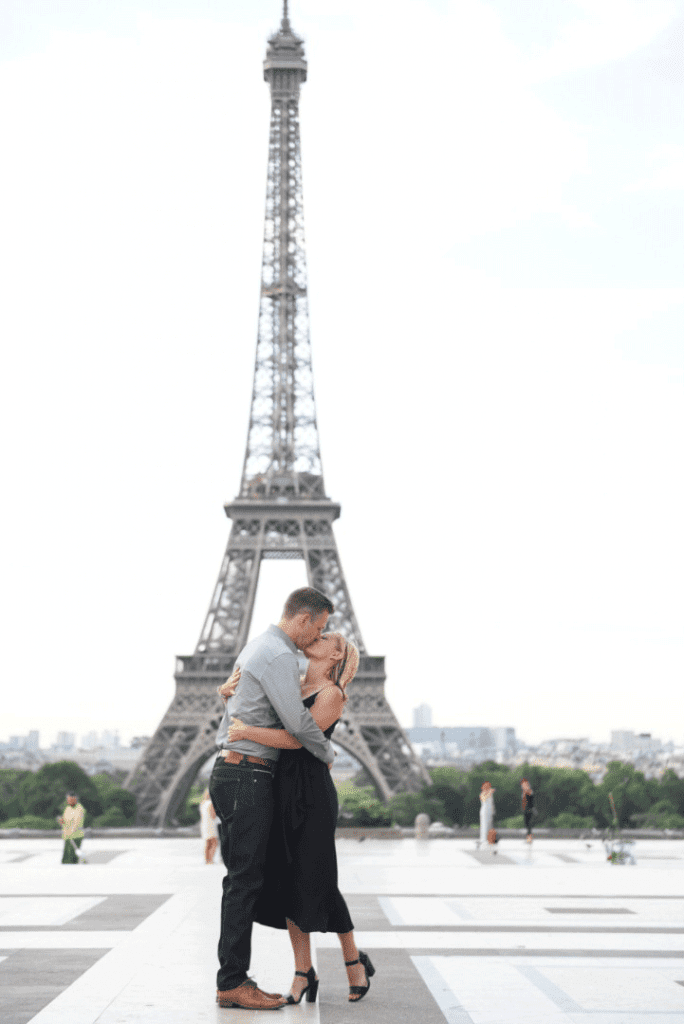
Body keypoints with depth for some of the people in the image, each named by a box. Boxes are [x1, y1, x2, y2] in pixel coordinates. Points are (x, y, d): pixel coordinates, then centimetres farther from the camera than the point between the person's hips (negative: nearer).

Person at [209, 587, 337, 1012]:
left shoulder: (257, 647, 20)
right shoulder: (278, 655, -13)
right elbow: (297, 721, -18)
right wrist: (328, 752, 0)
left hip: (232, 773, 10)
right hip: (248, 777, -10)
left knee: (243, 879, 10)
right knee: (246, 880, -9)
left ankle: (235, 978, 12)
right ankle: (232, 983, -7)